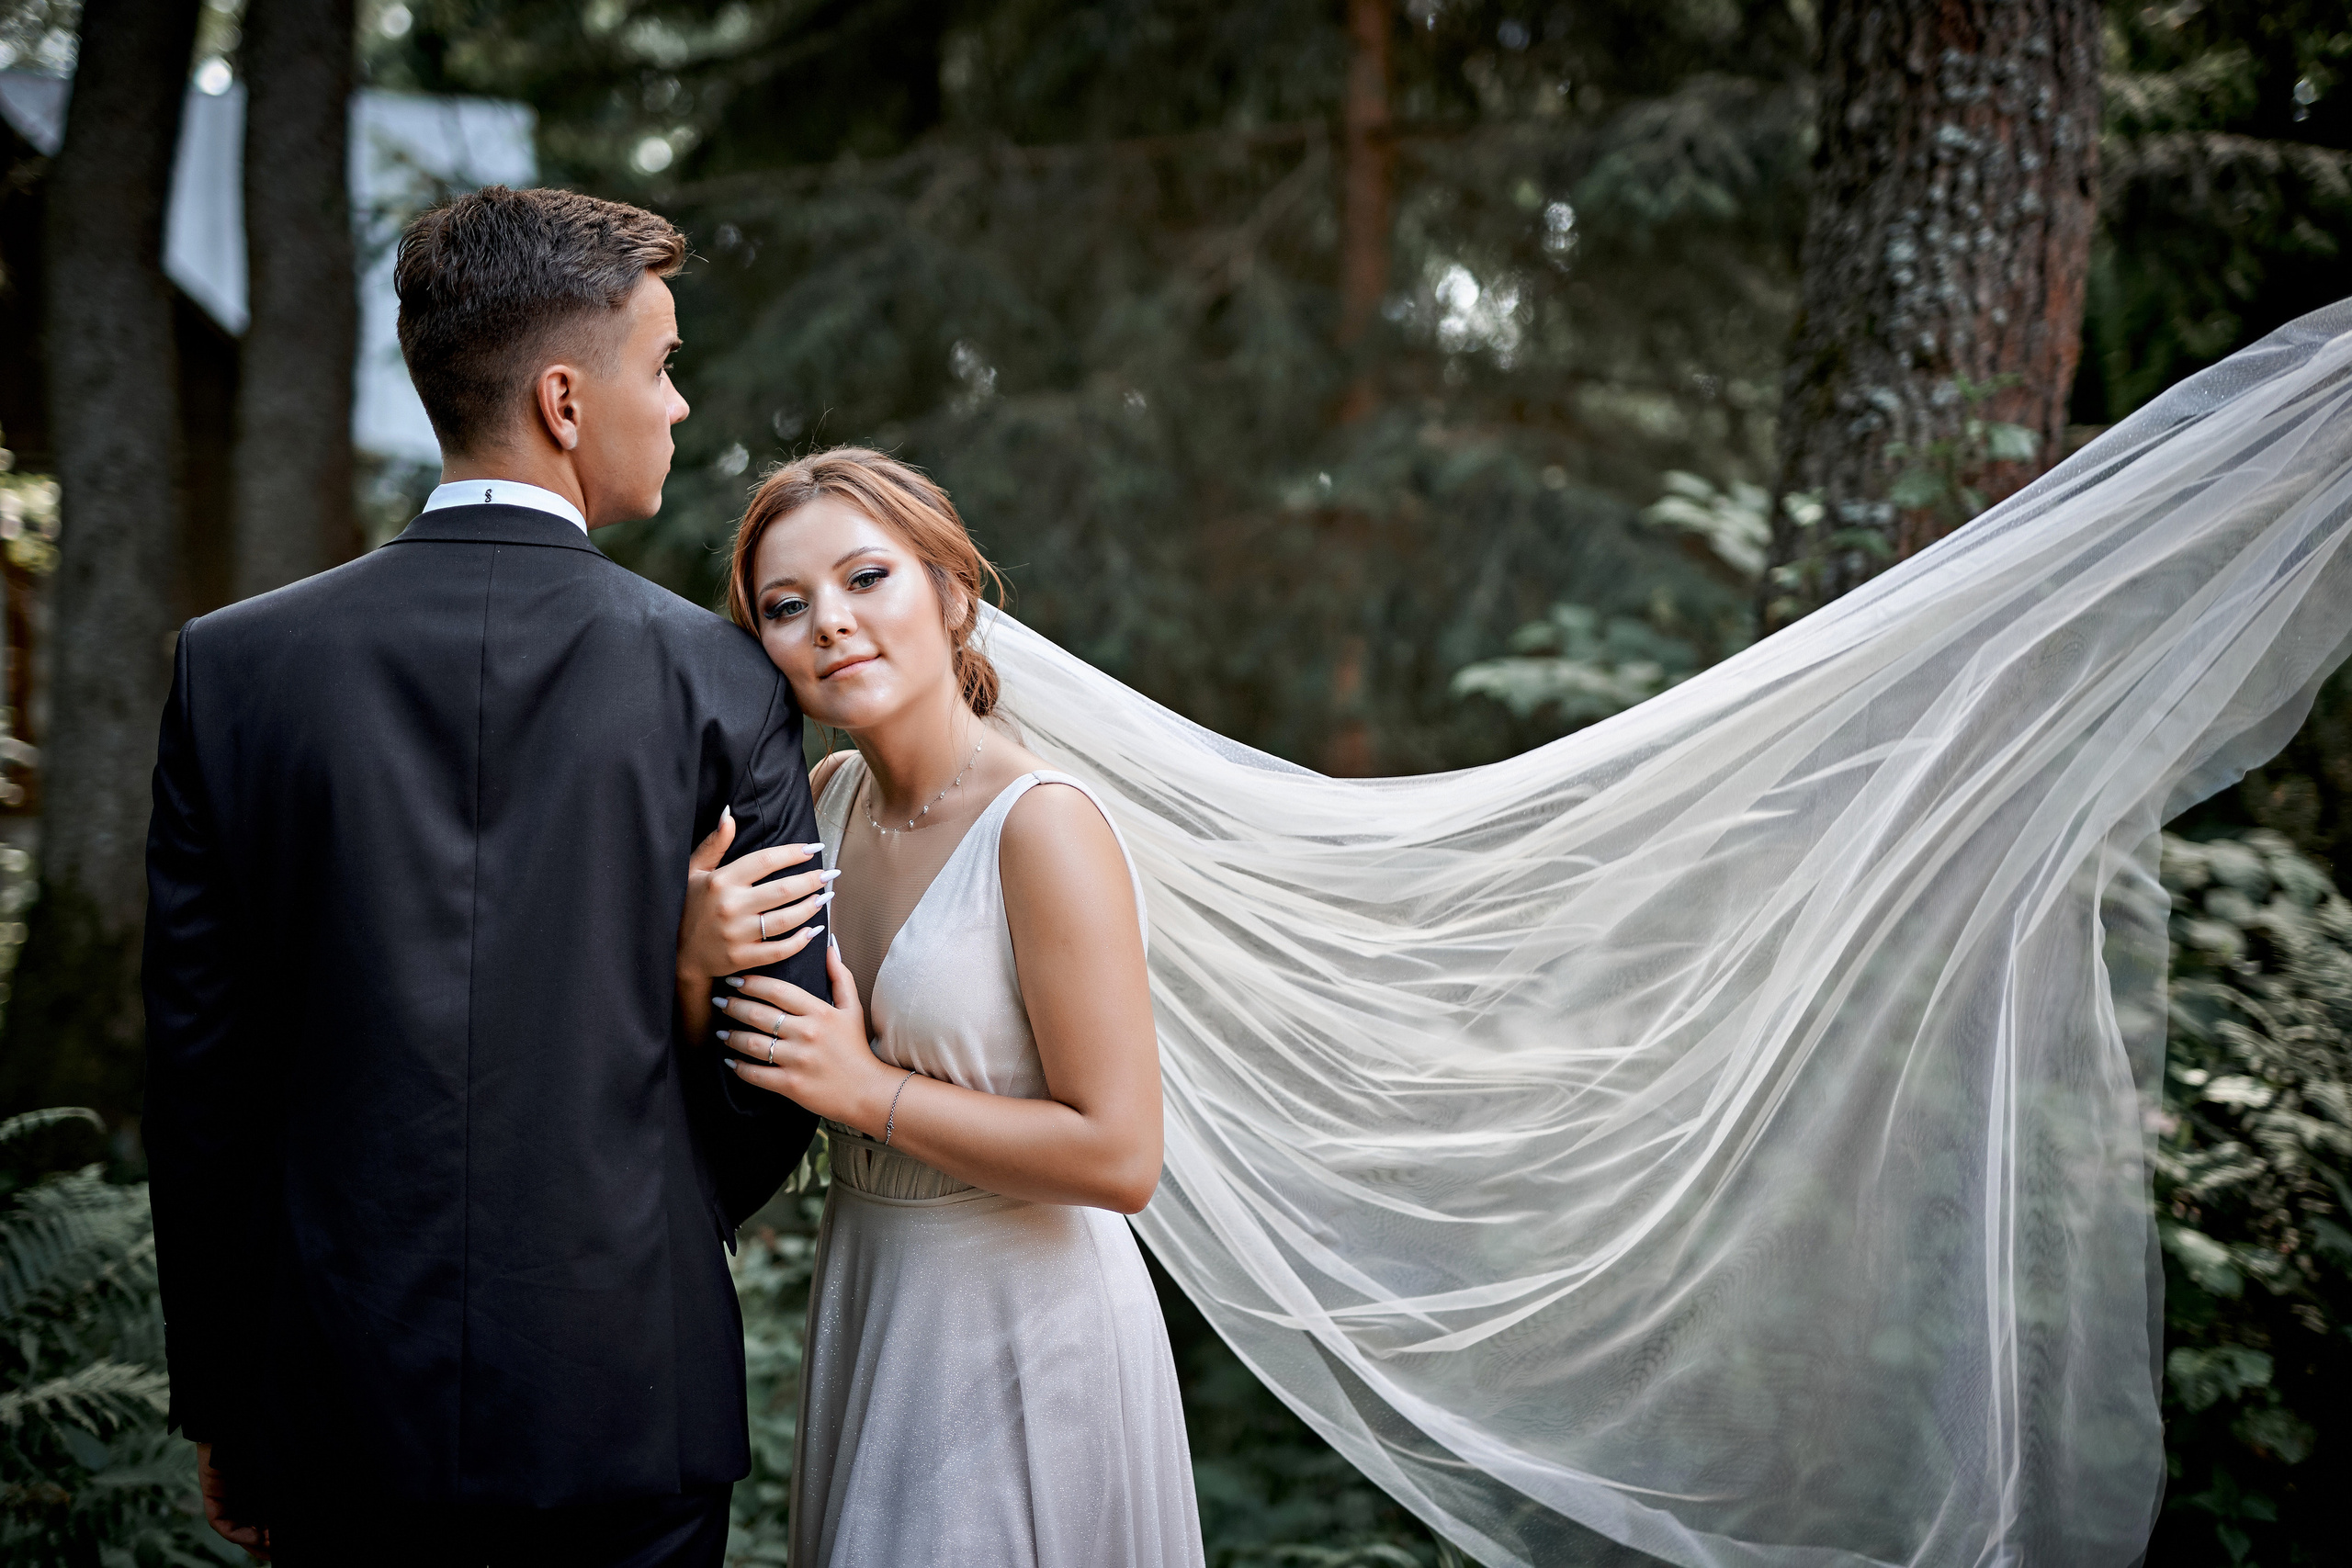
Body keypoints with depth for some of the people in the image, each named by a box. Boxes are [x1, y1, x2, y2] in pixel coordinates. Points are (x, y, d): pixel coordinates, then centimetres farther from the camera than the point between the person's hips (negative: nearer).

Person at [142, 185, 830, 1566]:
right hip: (631, 1397, -2)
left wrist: (220, 1405, 10)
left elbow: (196, 1068, 0)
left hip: (341, 1406, 2)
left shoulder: (232, 665, -4)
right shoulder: (720, 678, -8)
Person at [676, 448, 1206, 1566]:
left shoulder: (1043, 826, -21)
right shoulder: (829, 799, 1)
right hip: (866, 1296, 7)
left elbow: (1119, 1157, -22)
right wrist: (698, 958, -14)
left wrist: (867, 1089, -21)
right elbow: (747, 1080, 6)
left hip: (1021, 1321, -7)